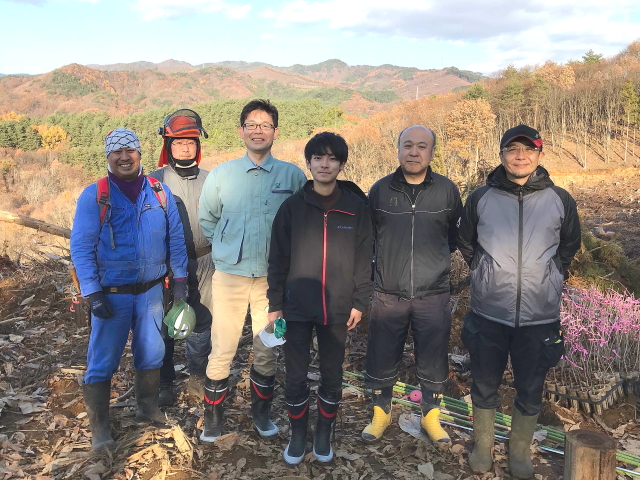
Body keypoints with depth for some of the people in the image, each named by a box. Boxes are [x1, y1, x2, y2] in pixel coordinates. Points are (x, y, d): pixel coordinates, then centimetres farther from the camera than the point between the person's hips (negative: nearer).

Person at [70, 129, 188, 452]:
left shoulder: (159, 192, 0)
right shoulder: (93, 196, -9)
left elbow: (175, 238, 5)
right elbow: (81, 247, -10)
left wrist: (180, 280, 3)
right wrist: (92, 293, -15)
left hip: (151, 289, 3)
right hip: (111, 293, -3)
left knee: (151, 353, 16)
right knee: (103, 360, 5)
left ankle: (147, 408, 37)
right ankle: (99, 426, 22)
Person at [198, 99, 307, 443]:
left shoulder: (293, 175, -3)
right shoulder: (221, 174, 1)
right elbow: (206, 219, 14)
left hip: (274, 277, 0)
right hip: (230, 275, 0)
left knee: (267, 351, 12)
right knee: (222, 350, 2)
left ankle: (261, 412, 32)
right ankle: (213, 416, 22)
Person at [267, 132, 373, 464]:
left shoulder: (357, 207, -2)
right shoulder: (292, 206, -2)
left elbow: (364, 258, 2)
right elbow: (278, 259, 0)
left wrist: (359, 302, -1)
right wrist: (274, 304, -2)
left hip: (338, 309, 0)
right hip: (297, 307, 0)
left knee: (332, 376, 13)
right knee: (295, 376, 9)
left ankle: (324, 434, 34)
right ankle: (298, 434, 31)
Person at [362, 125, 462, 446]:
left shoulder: (447, 190, -2)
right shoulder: (380, 190, -1)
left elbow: (456, 236, 12)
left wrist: (436, 260, 9)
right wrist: (381, 265, 8)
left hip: (433, 295, 0)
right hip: (388, 295, 1)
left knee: (432, 361, 12)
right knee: (381, 359, 11)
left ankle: (431, 414, 34)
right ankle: (381, 412, 34)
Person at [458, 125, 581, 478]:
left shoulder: (560, 200, -3)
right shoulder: (480, 198, -3)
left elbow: (569, 246, 15)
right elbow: (466, 244, 13)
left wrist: (549, 276, 9)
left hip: (540, 317, 0)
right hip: (488, 314, 0)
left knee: (530, 392, 14)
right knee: (484, 386, 14)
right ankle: (482, 446, 37)